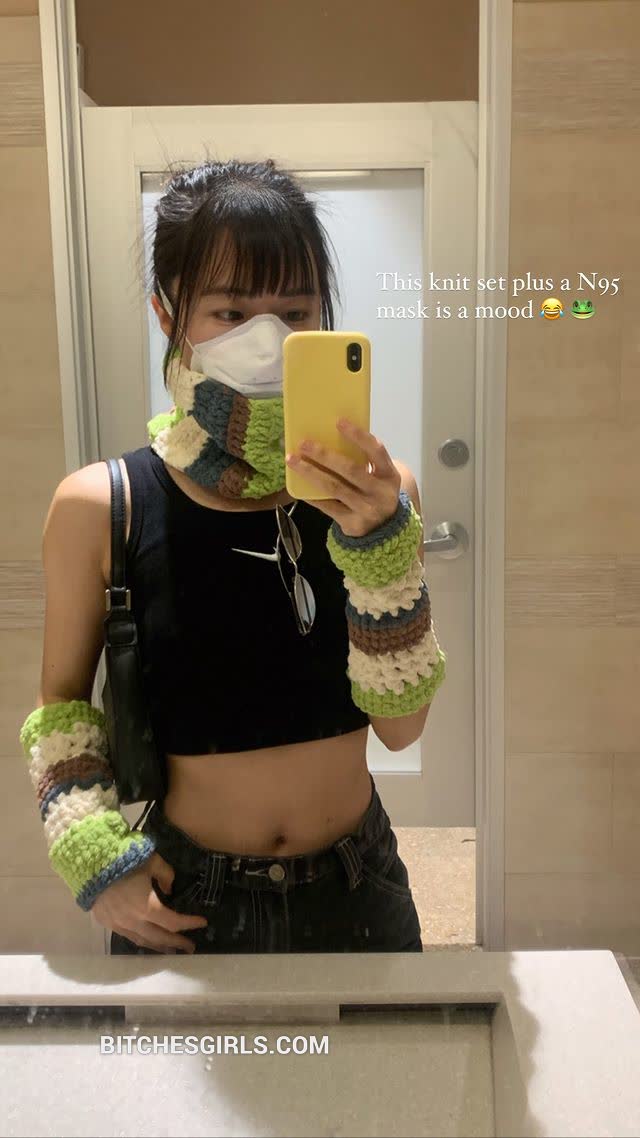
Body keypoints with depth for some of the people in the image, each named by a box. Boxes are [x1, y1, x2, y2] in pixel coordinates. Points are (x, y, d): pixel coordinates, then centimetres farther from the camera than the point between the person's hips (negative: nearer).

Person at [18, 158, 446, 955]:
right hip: (183, 900, -1)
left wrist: (381, 543, -25)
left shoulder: (373, 491, -11)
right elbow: (61, 704, 0)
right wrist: (94, 858, -9)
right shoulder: (99, 508, -14)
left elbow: (401, 726, -13)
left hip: (357, 886, 2)